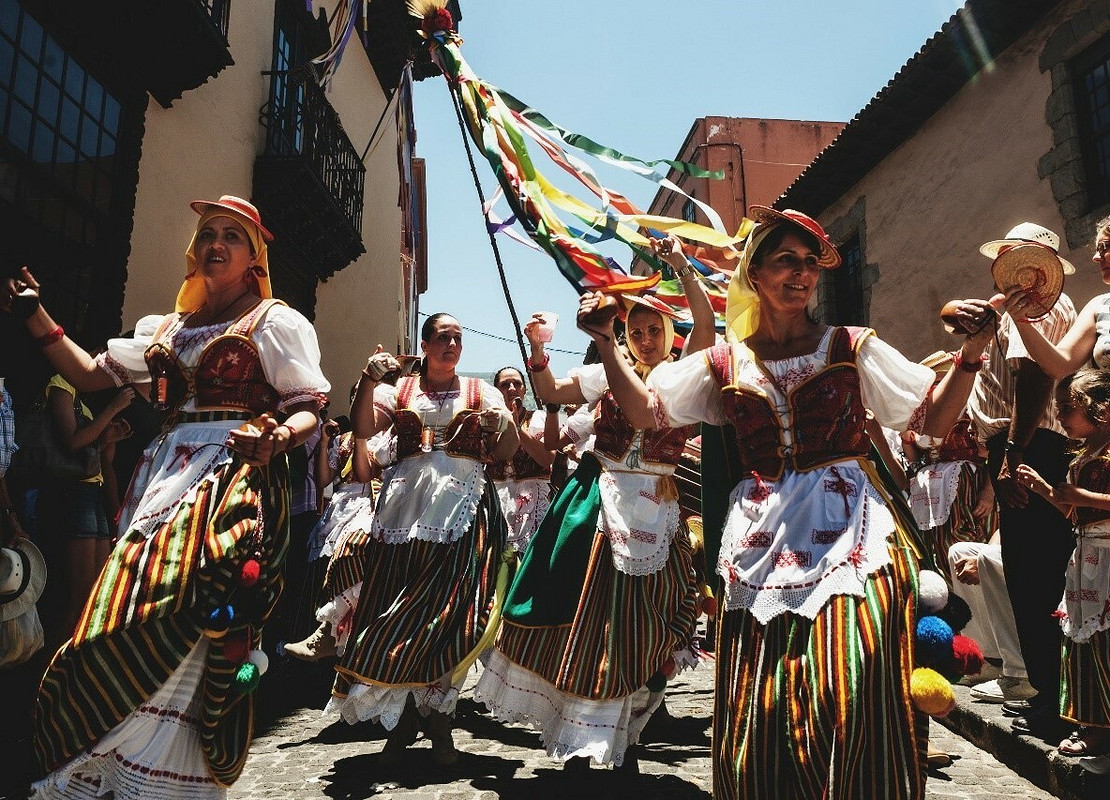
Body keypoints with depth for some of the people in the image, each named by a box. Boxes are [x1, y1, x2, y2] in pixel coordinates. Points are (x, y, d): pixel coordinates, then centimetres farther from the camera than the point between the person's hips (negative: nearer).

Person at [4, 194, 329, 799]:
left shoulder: (276, 322, 5)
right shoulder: (165, 328, 23)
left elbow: (309, 408, -2)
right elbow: (91, 375, 21)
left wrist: (276, 438, -23)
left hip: (234, 482, -6)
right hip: (165, 478, 6)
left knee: (178, 629, -15)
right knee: (130, 624, -1)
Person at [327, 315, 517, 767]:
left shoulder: (481, 391, 13)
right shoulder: (400, 389, 14)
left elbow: (506, 453, 5)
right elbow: (362, 429, -2)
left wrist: (507, 423, -16)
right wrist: (369, 380, -14)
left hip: (464, 509, -1)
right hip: (406, 507, 1)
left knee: (451, 613, -5)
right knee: (394, 609, -1)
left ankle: (438, 718, 10)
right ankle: (402, 718, 14)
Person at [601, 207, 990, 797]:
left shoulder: (852, 348, 7)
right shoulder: (726, 363, 10)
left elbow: (933, 419, 6)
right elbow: (646, 412, 8)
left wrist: (970, 352, -8)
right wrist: (608, 346, -2)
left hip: (849, 535, -1)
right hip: (763, 544, 1)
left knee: (852, 702, -9)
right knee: (759, 715, 3)